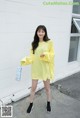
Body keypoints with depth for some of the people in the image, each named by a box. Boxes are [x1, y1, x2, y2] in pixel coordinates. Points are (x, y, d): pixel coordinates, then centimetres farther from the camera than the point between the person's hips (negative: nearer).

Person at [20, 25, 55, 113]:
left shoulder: (49, 42, -8)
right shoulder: (34, 43, 2)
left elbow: (52, 54, -5)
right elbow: (32, 56, 2)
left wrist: (45, 54, -24)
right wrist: (26, 60, -14)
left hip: (45, 68, -2)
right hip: (35, 68, 2)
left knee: (47, 87, 15)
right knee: (33, 87, 12)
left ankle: (48, 103, 38)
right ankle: (31, 103, 34)